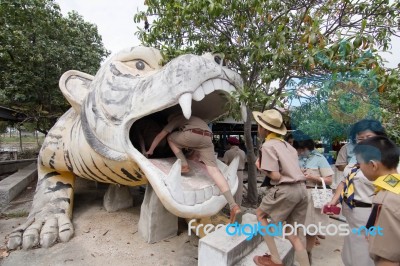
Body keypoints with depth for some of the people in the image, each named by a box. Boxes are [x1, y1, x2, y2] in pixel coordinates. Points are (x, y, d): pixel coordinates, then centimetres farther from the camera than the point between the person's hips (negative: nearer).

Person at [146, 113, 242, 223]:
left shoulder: (176, 119, 29)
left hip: (192, 135, -5)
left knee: (170, 138, 25)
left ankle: (184, 165, 12)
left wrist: (150, 150, 38)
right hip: (207, 139, 5)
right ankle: (233, 206, -16)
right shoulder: (194, 119, 45)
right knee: (213, 170, -3)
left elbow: (160, 135, 27)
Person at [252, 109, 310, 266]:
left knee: (260, 214, 16)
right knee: (292, 235, 18)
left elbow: (276, 176, -15)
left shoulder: (268, 145, -9)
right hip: (301, 189, 8)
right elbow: (291, 168, 15)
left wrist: (261, 167, 2)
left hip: (286, 189, -8)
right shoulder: (287, 144, 15)